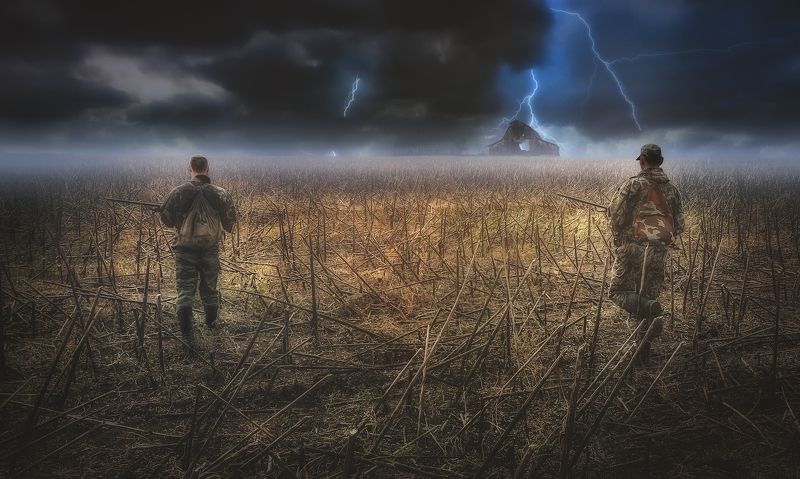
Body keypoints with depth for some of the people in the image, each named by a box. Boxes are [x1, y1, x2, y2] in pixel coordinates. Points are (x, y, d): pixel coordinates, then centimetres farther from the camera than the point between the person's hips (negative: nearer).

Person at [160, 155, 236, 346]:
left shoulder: (179, 192, -6)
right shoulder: (220, 193, -3)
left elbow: (166, 218, 0)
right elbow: (230, 219, 3)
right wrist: (226, 228, 25)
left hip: (185, 247, -1)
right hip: (210, 248, 2)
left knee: (185, 290, 2)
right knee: (210, 287, 18)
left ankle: (187, 335, -4)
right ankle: (212, 323, 36)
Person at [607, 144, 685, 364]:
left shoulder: (635, 184, -5)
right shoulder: (672, 190, 12)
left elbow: (615, 209, -15)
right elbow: (679, 225, 14)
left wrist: (618, 236, 2)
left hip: (632, 248, -5)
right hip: (658, 253, 5)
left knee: (618, 291, 7)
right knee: (648, 297, 13)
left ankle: (650, 312, -22)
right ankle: (643, 352, 15)